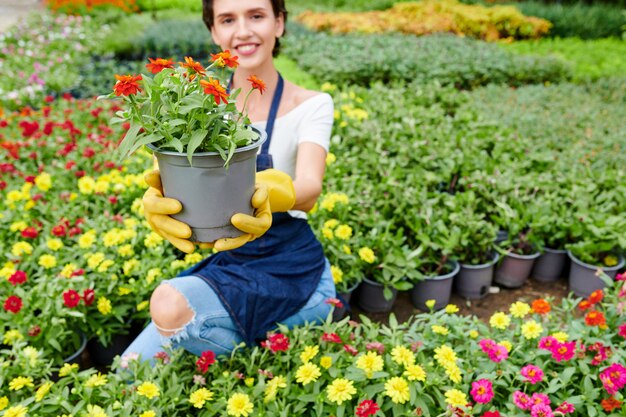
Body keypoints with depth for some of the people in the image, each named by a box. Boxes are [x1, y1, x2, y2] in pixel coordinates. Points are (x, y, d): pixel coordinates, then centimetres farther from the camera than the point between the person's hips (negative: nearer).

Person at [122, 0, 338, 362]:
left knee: (170, 303, -27)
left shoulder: (311, 105, -7)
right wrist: (157, 200, -36)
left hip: (289, 273, -4)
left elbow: (309, 186, -23)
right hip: (226, 266, 4)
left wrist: (271, 194, -46)